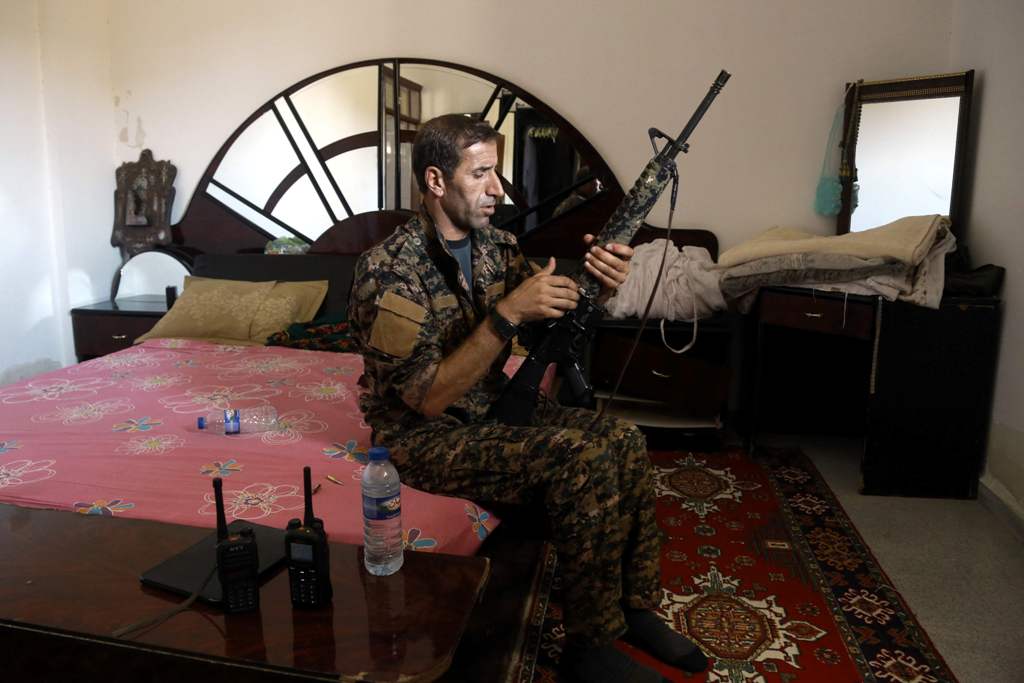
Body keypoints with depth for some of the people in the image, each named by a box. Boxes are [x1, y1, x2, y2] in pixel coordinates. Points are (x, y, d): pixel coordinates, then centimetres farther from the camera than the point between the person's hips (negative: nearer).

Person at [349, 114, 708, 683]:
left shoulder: (496, 244, 2)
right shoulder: (388, 271, -20)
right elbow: (428, 399, -24)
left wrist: (595, 286, -17)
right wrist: (507, 314, -31)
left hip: (493, 409, 7)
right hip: (424, 437, -7)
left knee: (624, 439, -11)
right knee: (585, 455, -25)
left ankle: (634, 606, 8)